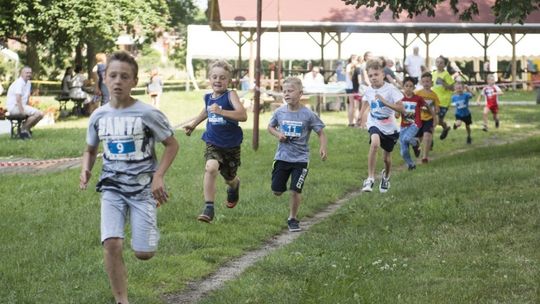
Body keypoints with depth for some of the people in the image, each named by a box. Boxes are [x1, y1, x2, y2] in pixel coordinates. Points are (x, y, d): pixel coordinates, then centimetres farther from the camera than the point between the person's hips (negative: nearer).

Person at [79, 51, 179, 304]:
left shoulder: (147, 114, -12)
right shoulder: (98, 116, 0)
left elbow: (172, 145, -1)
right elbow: (90, 150, 16)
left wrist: (158, 176, -11)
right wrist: (86, 169, -5)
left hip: (143, 188, -2)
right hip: (112, 188, 2)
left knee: (143, 253, 0)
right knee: (112, 244, -18)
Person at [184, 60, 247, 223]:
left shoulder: (231, 95, -15)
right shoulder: (208, 97, 1)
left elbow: (243, 115, -31)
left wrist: (221, 111, -39)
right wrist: (193, 124, 33)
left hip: (231, 145, -2)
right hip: (213, 143, 2)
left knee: (229, 178, 17)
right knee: (211, 167, -28)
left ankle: (234, 185, 57)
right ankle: (208, 208, -23)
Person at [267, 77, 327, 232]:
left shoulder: (308, 114, -11)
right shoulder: (280, 112, -3)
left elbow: (321, 133, -5)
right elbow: (270, 127, 14)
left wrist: (323, 148, -23)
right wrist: (278, 134, -7)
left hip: (300, 158, -3)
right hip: (282, 156, 3)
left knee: (295, 190, -7)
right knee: (276, 191, 6)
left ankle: (293, 218, 13)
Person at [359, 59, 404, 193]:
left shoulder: (390, 89, -15)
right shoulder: (369, 91, -3)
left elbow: (401, 109, -23)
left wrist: (384, 101, -32)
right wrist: (361, 116, 10)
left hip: (390, 127, -1)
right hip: (375, 125, 1)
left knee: (387, 158, 12)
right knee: (375, 143, -34)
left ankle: (386, 176, 50)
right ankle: (370, 178, -32)